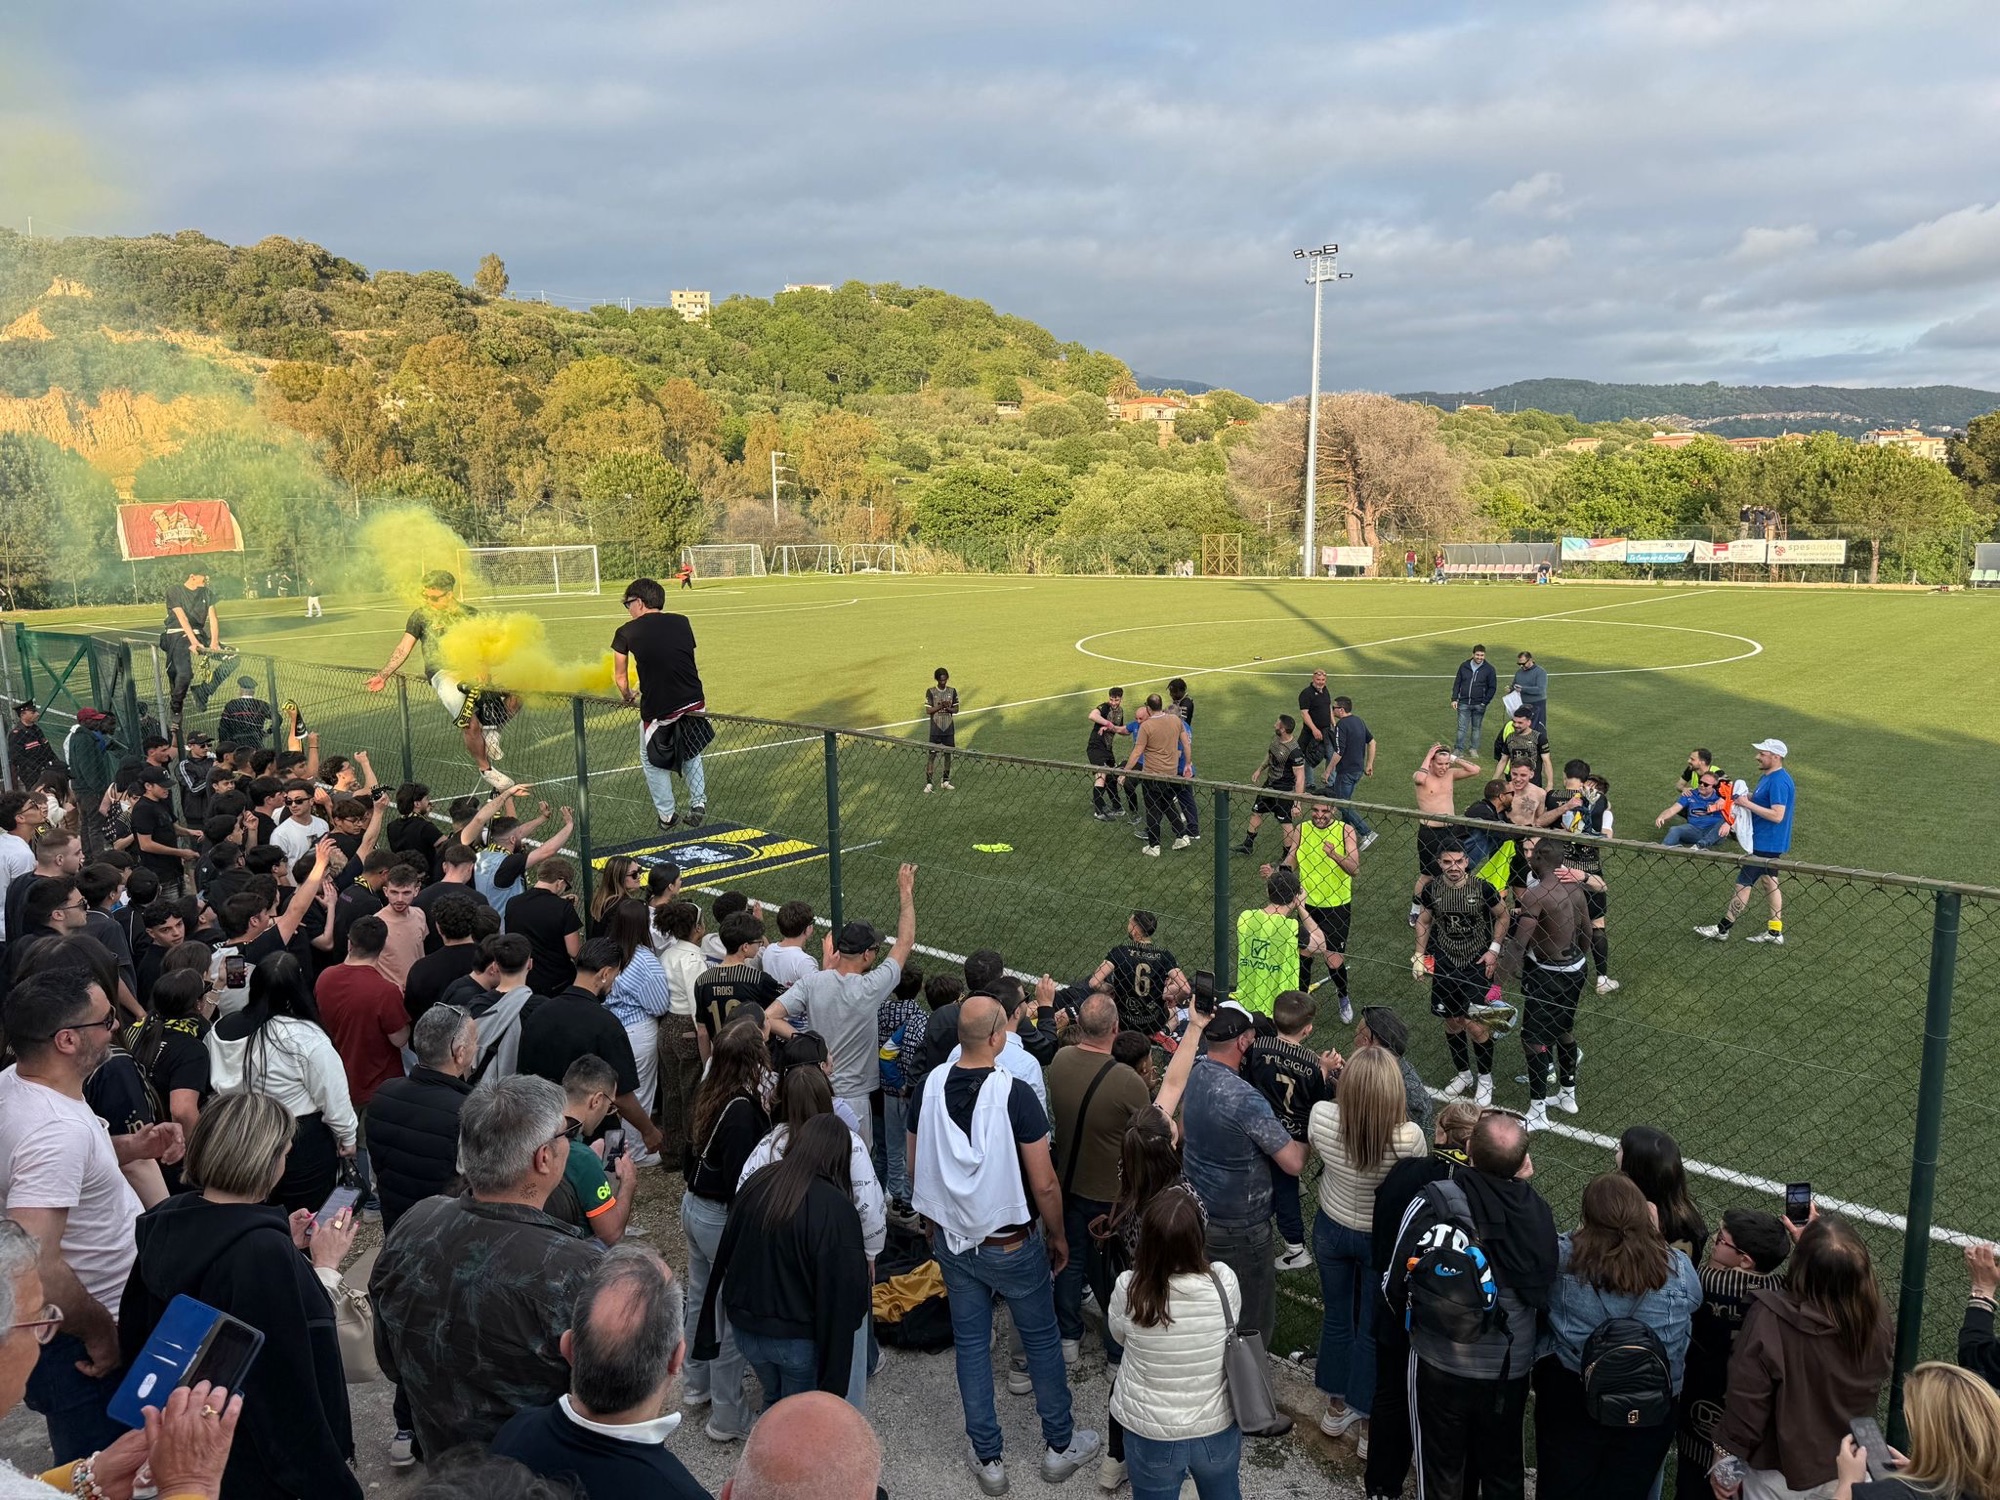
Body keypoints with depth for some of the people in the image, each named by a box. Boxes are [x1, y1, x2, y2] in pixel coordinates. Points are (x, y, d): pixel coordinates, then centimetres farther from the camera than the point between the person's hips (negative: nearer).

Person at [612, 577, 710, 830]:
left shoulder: (626, 632, 0)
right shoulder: (682, 622, 9)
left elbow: (620, 676, 8)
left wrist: (628, 697, 30)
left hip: (657, 709, -3)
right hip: (693, 703, 3)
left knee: (652, 761, 21)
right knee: (691, 753, 29)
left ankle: (667, 816, 25)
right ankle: (698, 802, 17)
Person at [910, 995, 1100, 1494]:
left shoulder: (930, 1087, -9)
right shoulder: (1013, 1093, -24)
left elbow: (917, 1166, 4)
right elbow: (1044, 1184, -18)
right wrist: (1058, 1237, -1)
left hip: (952, 1242, 4)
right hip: (1012, 1245, -4)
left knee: (971, 1345, 16)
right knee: (1042, 1340, 16)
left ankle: (987, 1459, 28)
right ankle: (1060, 1446, 32)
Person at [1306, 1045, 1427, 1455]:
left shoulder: (1321, 1116, -29)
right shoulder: (1409, 1137, -35)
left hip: (1331, 1230, 2)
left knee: (1336, 1318, 25)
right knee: (1374, 1330, 18)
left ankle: (1336, 1407, 46)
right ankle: (1369, 1426, 36)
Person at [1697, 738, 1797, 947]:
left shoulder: (1779, 782, -23)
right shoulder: (1768, 777, 8)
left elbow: (1777, 815, -28)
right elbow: (1761, 801, 20)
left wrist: (1748, 804, -25)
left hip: (1766, 845, -11)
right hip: (1766, 842, 11)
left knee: (1743, 884, -2)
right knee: (1769, 882, 16)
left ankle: (1722, 930, 7)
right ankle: (1775, 932, 23)